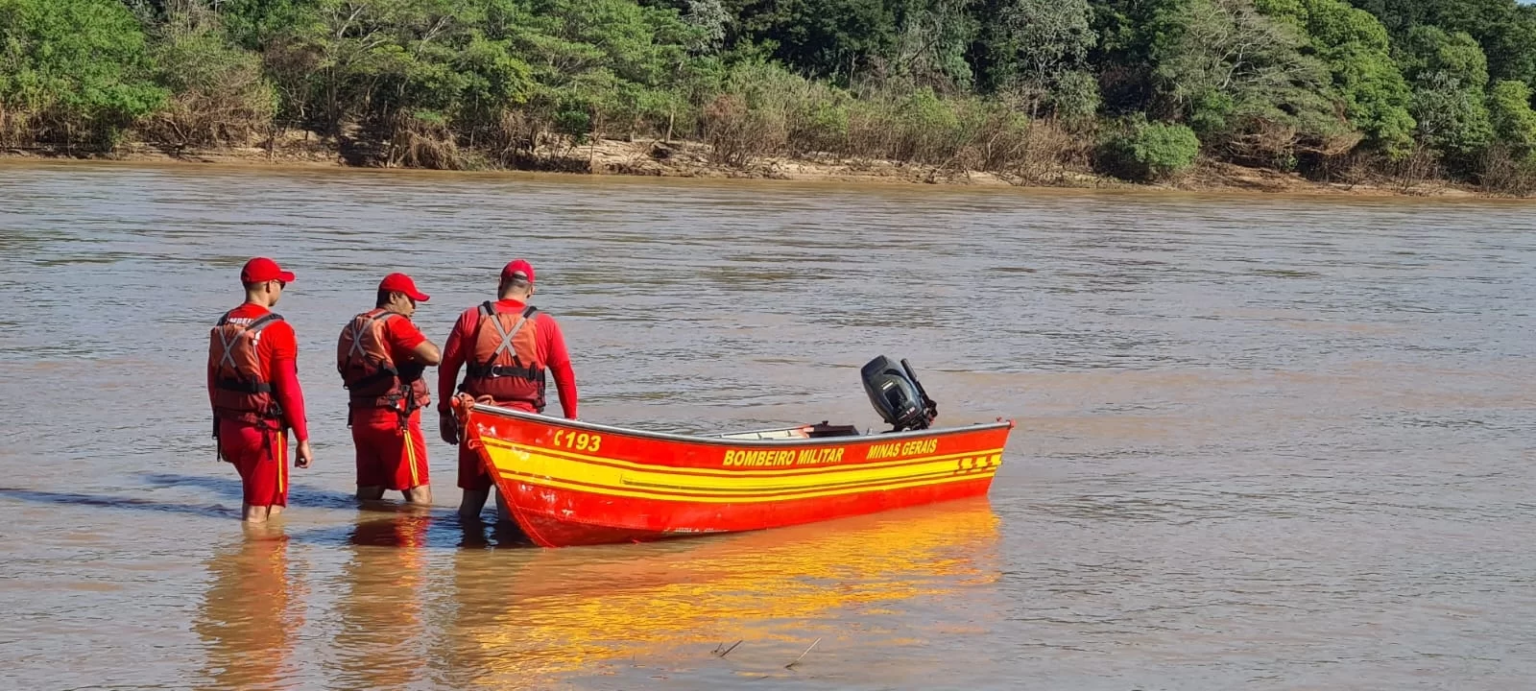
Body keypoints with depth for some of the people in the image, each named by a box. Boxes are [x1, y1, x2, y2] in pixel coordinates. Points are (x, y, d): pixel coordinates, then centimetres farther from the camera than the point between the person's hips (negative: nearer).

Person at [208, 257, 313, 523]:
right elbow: (289, 390, -16)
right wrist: (303, 440, -10)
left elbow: (213, 383, 13)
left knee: (264, 499, 23)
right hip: (264, 429, -7)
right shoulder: (277, 331, -14)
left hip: (228, 428, 7)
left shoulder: (222, 326, 7)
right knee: (259, 510, 1)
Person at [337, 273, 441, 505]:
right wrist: (419, 339, 3)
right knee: (419, 498, -8)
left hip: (360, 416, 8)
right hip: (395, 417, -8)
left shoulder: (352, 328, 17)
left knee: (368, 497, 11)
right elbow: (433, 356, -18)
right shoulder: (394, 323, -9)